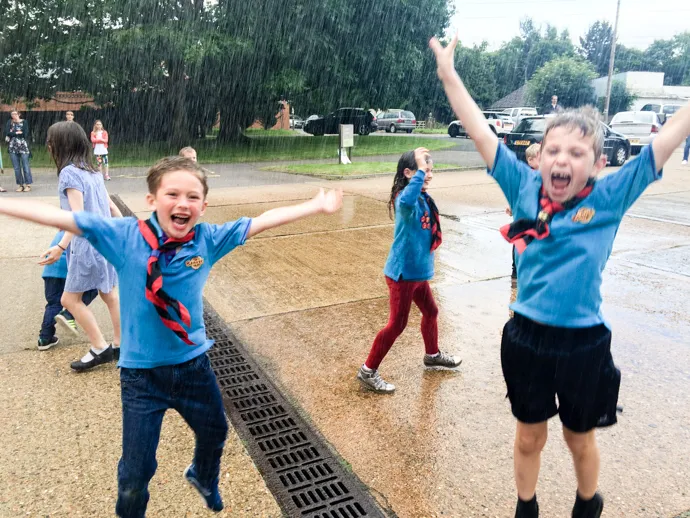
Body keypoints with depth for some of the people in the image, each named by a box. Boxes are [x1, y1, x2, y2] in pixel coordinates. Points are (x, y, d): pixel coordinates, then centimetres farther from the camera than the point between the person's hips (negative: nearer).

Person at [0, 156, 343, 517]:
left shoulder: (208, 239, -9)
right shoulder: (124, 236, -14)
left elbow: (264, 220, -8)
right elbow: (57, 217, -16)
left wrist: (317, 206, -6)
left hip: (194, 365, 3)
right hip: (141, 374, -3)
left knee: (214, 433, 27)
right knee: (135, 473, 7)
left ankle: (203, 479, 63)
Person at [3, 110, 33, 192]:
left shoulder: (24, 122, 4)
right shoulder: (9, 122, 12)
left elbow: (25, 134, -9)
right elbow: (7, 133, -2)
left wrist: (12, 133, -4)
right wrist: (18, 132, -8)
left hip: (23, 146, -3)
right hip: (13, 147, 3)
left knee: (25, 166, -4)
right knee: (16, 167, 3)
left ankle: (28, 184, 1)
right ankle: (20, 185, 9)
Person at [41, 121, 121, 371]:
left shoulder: (69, 173, -13)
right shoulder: (92, 171, 11)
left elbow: (78, 216, -22)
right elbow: (110, 205, 16)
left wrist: (61, 247, -29)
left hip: (87, 244, -9)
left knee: (70, 299, 2)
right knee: (109, 293, 15)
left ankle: (100, 348, 5)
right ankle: (119, 344, 23)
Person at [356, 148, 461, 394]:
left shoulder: (424, 198, 5)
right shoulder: (404, 198, -22)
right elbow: (406, 201, -51)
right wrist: (419, 170, -43)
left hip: (418, 271, 9)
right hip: (402, 273, -9)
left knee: (430, 311, 25)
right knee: (397, 324, 0)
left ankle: (433, 355, 50)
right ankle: (367, 372, 13)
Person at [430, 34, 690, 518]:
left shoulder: (609, 199, -9)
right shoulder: (525, 189, -6)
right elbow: (482, 134, -7)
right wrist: (449, 75, -6)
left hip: (584, 343, -1)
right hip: (526, 336, 1)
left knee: (580, 439, 22)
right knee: (529, 437, 20)